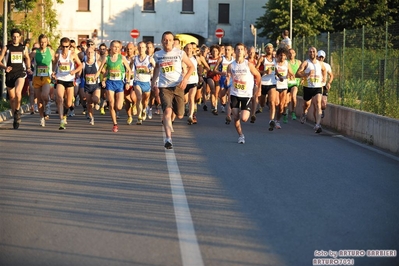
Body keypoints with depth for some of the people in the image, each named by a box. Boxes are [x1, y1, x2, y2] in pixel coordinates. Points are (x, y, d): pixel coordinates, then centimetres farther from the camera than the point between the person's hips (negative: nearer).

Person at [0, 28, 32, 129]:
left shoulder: (24, 48, 7)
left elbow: (27, 58, 25)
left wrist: (28, 68, 12)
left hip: (20, 73, -1)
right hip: (10, 74, 1)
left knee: (18, 92, -28)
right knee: (12, 97, 8)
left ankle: (17, 110, -6)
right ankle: (15, 117, 24)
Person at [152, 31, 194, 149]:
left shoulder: (180, 53, -2)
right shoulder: (157, 55, 5)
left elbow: (191, 66, 4)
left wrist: (185, 78, -11)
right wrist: (154, 79, 15)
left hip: (178, 86, 0)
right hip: (164, 87, 0)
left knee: (180, 115, 5)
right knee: (167, 110, -22)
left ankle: (166, 119, 42)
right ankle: (168, 139, -23)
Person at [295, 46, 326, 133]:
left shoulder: (320, 63, 8)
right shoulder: (305, 63, -5)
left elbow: (324, 70, 32)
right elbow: (297, 74, -14)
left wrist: (324, 77, 13)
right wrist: (307, 74, -29)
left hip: (318, 87, 1)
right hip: (308, 87, -1)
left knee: (318, 105, -17)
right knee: (307, 104, 17)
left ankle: (317, 125, -25)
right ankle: (304, 113, 53)